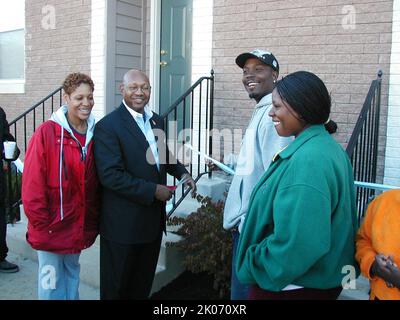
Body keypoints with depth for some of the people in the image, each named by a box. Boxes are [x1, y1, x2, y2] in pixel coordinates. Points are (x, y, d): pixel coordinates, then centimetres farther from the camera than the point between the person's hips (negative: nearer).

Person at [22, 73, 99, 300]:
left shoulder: (95, 134, 2)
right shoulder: (47, 133, -13)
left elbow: (96, 183, 7)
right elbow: (32, 186, -13)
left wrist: (94, 222, 6)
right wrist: (41, 227, -13)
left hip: (79, 227, 5)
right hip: (52, 228, -4)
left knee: (72, 275, 20)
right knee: (52, 284, 6)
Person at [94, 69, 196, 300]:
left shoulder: (156, 120, 8)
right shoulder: (108, 126, -15)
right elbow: (111, 175, -23)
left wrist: (182, 173, 1)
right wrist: (153, 190, -21)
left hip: (153, 218, 7)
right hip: (123, 224, -6)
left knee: (143, 285, 22)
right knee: (117, 288, 12)